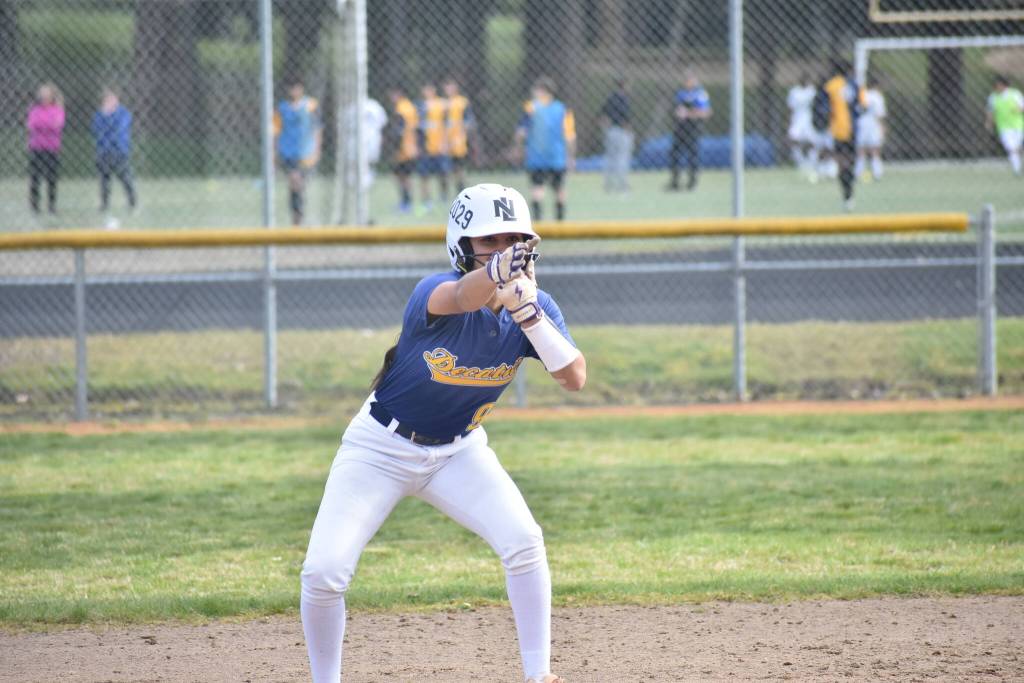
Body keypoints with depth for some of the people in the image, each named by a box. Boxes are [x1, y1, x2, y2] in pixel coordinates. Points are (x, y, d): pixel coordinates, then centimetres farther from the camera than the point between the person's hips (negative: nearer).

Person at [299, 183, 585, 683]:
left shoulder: (535, 307, -13)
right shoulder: (434, 292, -28)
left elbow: (575, 378, -24)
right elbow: (461, 297, -52)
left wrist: (528, 314, -38)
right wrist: (499, 271, -75)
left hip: (458, 452, 3)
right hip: (380, 448, -3)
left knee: (523, 542, -20)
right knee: (323, 573, -12)